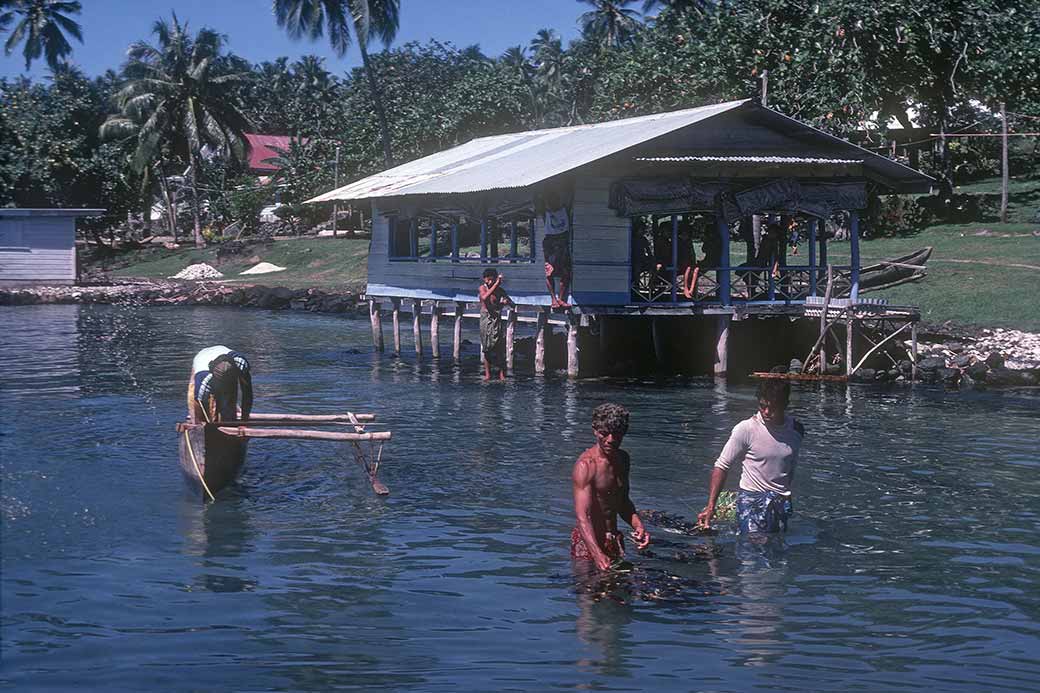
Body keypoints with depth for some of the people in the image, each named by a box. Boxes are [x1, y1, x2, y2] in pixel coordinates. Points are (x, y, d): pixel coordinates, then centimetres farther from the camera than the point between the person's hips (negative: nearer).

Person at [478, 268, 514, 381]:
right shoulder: (482, 288, 0)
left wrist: (506, 302, -21)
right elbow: (484, 297, -23)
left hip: (496, 319, 0)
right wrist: (495, 285, -24)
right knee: (486, 347, 3)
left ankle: (501, 373, -5)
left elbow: (512, 303, 3)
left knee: (498, 346, -7)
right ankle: (487, 373, 10)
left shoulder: (499, 290, 3)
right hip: (485, 319, 0)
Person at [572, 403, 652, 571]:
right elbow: (582, 516, -28)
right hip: (588, 540, -7)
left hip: (615, 539, 7)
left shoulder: (623, 459, 7)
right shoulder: (586, 465, -19)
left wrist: (638, 525, 1)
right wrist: (597, 554, -41)